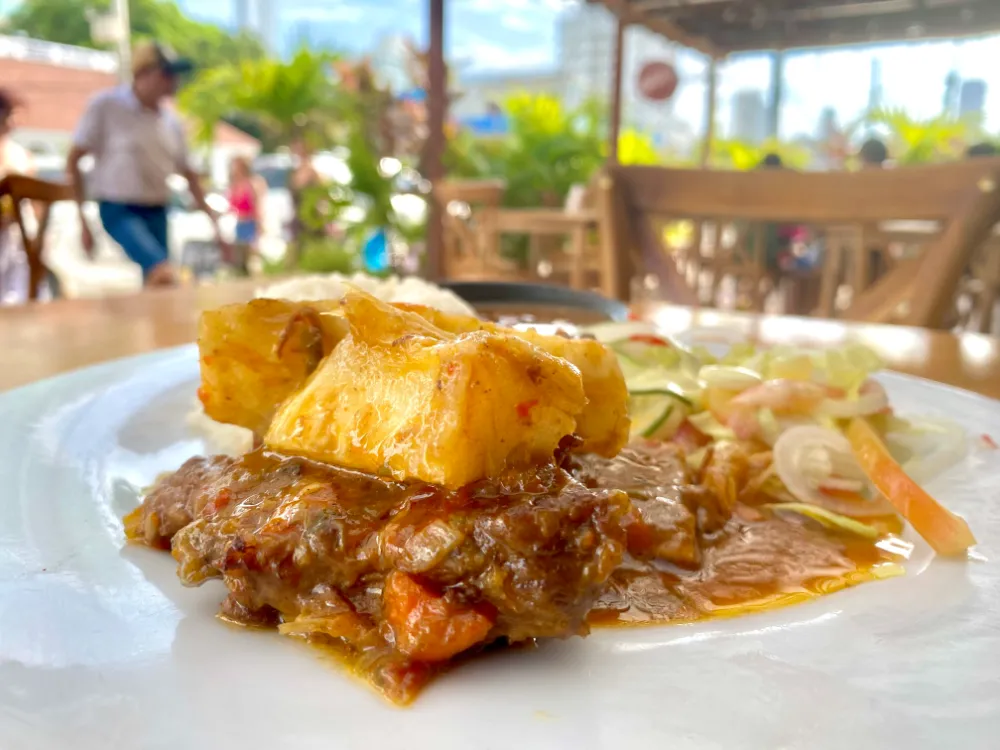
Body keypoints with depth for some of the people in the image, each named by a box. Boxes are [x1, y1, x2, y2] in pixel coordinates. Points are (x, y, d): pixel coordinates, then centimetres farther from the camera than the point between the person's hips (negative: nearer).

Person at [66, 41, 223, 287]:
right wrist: (82, 217, -9)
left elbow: (188, 174, 17)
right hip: (118, 209, -5)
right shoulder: (106, 105, -8)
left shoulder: (171, 121, 6)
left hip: (157, 211, 6)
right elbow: (73, 161, -4)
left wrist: (213, 219, 12)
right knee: (164, 275, -27)